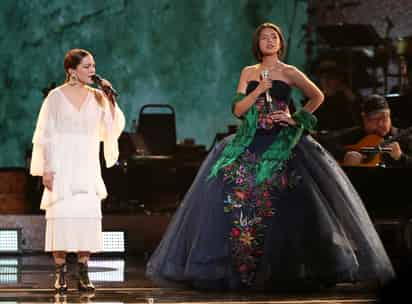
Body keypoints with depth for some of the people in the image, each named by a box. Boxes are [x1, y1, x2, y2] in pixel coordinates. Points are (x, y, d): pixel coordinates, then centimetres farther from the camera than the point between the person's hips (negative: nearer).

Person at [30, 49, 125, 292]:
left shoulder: (98, 97, 8)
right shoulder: (56, 97, -1)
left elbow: (113, 128, 4)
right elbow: (45, 135, 0)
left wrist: (111, 99, -5)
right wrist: (46, 169, -6)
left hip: (88, 167, 3)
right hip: (62, 166, -3)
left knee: (88, 217, -3)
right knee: (61, 216, -6)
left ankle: (83, 274, 3)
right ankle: (61, 274, 0)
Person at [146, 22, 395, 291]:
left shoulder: (289, 73, 6)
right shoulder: (249, 73, 13)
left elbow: (318, 97, 13)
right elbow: (238, 110, 5)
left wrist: (297, 119, 4)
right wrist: (258, 90, -8)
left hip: (282, 144, -2)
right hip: (250, 143, 2)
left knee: (284, 205, -13)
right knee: (239, 200, -10)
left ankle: (281, 267, -6)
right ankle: (243, 268, -6)